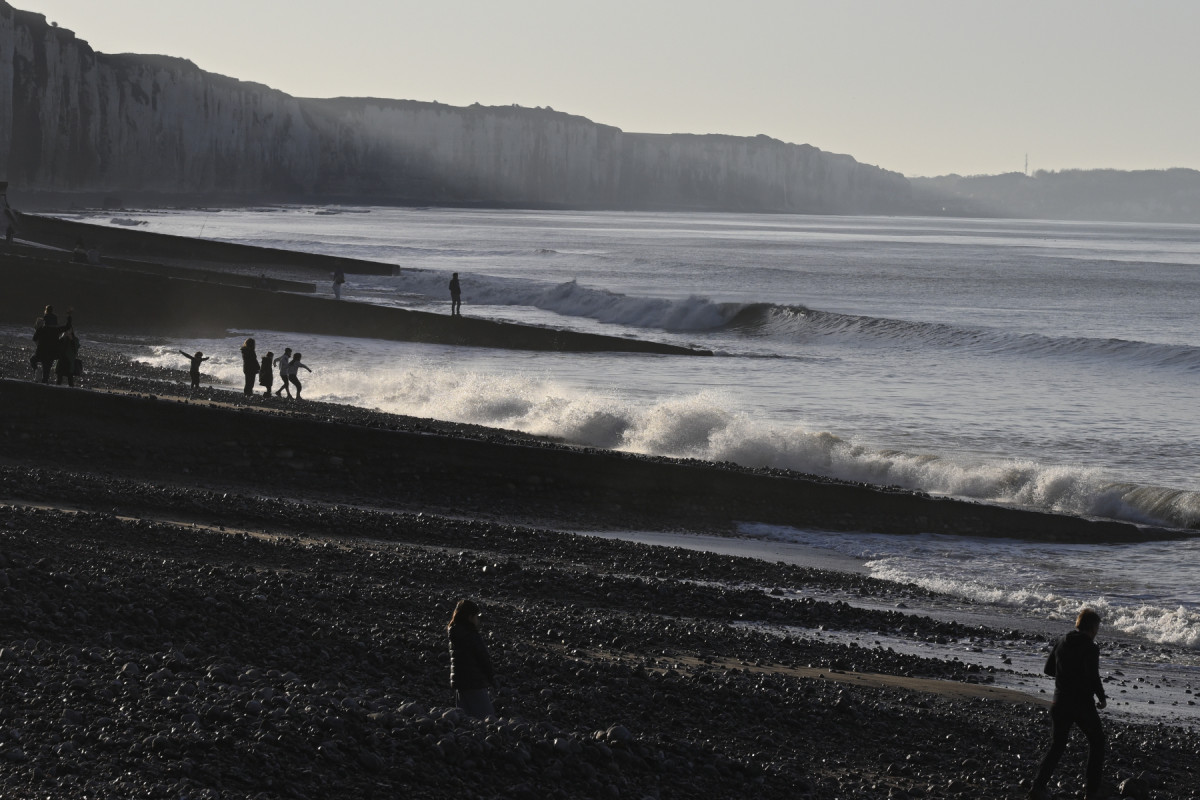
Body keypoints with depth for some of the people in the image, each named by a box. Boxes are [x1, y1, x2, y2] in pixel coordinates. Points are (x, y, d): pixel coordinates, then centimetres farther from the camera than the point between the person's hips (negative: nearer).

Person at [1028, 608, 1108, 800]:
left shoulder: (1061, 643, 5)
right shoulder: (1090, 648, -14)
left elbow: (1048, 669, 13)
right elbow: (1093, 677, -20)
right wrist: (1102, 698, -5)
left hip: (1060, 703, 5)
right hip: (1082, 703, -5)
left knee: (1056, 746, 11)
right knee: (1096, 741, 15)